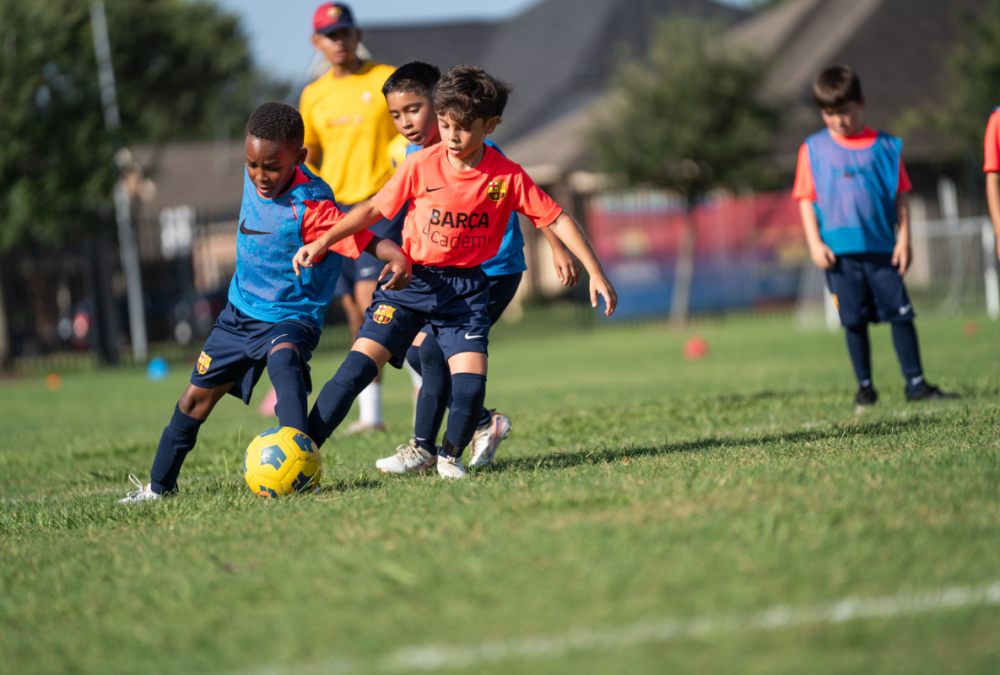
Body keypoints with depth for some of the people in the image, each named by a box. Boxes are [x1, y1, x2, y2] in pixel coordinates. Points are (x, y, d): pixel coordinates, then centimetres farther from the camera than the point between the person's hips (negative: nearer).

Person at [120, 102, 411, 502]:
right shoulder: (254, 178, -9)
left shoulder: (310, 207, -29)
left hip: (290, 317, -7)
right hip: (240, 311, 7)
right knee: (197, 396, 15)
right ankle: (159, 485, 33)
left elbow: (366, 240, -38)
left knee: (283, 359, -40)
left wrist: (398, 256, -56)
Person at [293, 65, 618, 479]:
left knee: (470, 378, -15)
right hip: (411, 279, 0)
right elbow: (375, 209, 2)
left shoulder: (508, 176, -9)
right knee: (361, 362, -12)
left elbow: (558, 220, -3)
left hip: (466, 288, 0)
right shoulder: (421, 166, -9)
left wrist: (596, 274, -6)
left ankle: (450, 456, 13)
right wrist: (322, 242, -6)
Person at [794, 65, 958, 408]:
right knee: (855, 320, 4)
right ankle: (865, 387, 14)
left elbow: (900, 196, 7)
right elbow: (806, 198, 4)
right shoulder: (813, 149, 5)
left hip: (882, 249, 0)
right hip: (839, 250, 0)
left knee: (901, 313, -2)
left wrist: (903, 239, 0)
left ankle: (915, 383, 3)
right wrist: (815, 243, -4)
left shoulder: (885, 146, 5)